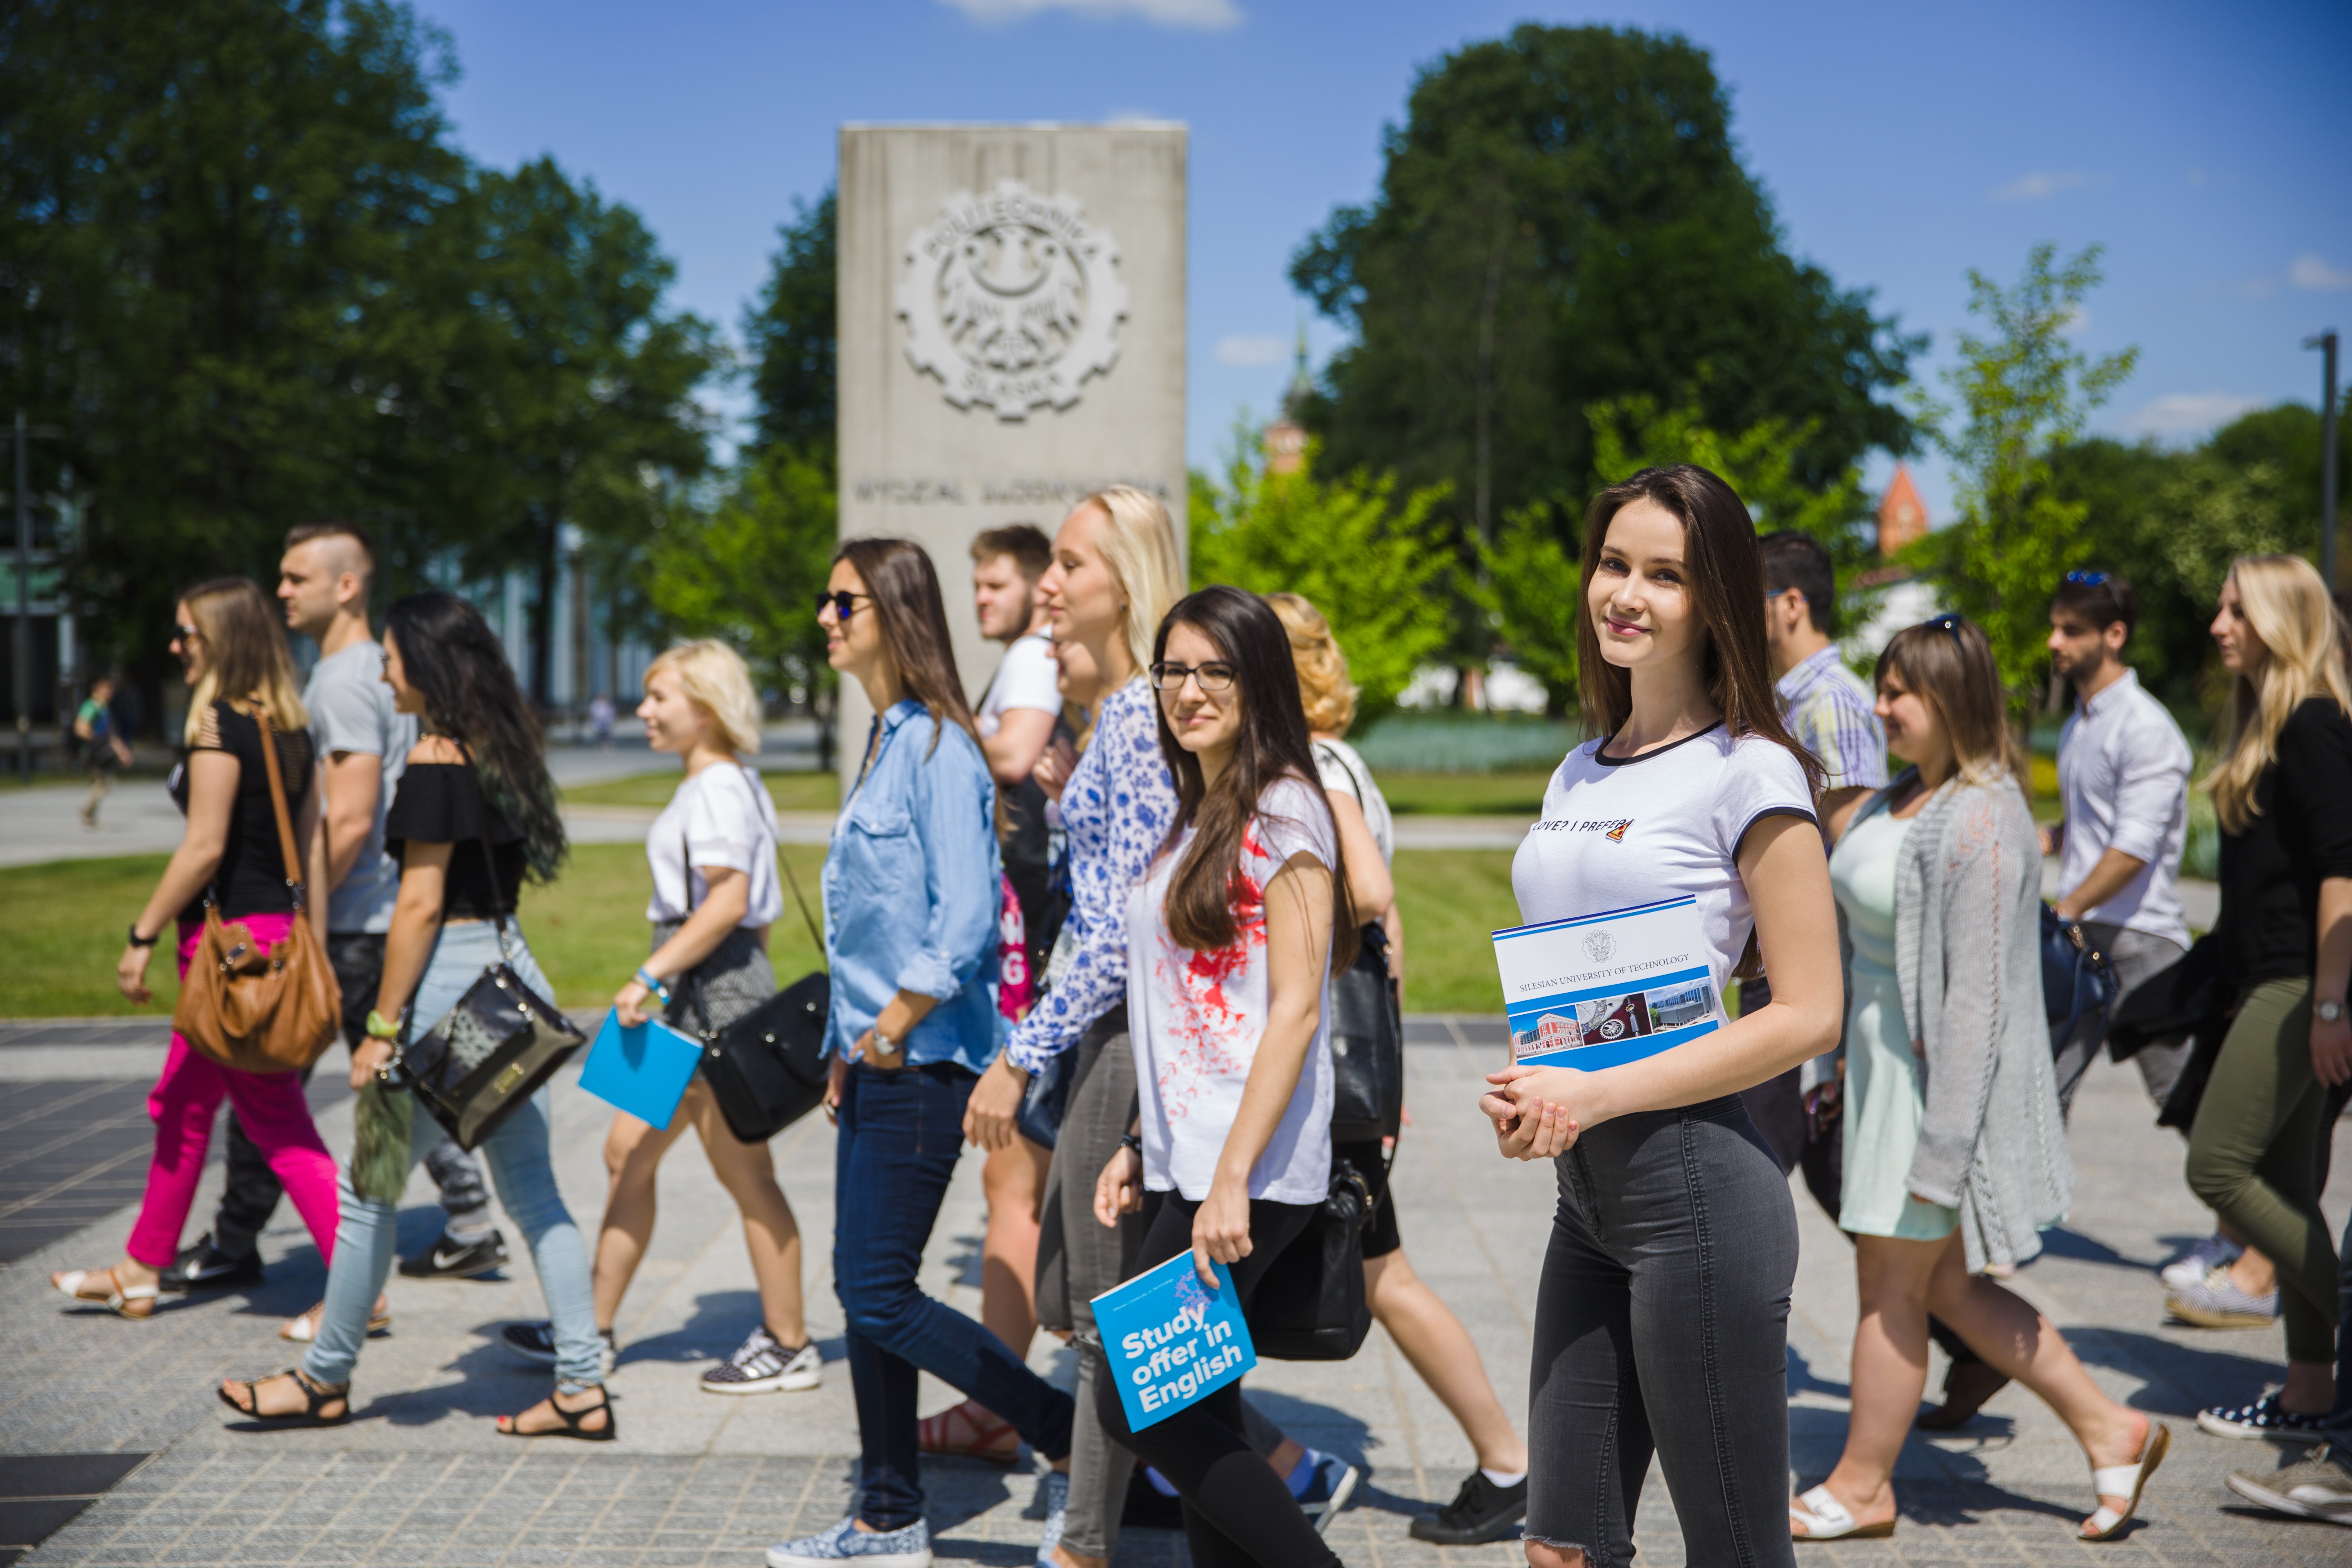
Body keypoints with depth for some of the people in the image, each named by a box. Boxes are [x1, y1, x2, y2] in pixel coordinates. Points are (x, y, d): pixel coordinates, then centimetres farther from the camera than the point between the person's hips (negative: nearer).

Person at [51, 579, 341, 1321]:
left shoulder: (217, 727, -15)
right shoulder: (291, 729, 10)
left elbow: (204, 848, -20)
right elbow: (310, 847, 11)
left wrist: (143, 935, -13)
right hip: (277, 927, 9)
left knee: (279, 1124, -4)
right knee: (183, 1106, 19)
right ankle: (142, 1271, 30)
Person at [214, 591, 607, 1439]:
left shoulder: (436, 760, -14)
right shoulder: (502, 751, 11)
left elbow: (420, 905, -17)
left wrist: (382, 1028, -13)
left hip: (450, 978, -9)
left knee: (370, 1184, 6)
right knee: (530, 1186, 9)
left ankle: (325, 1379, 20)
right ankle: (581, 1385, 8)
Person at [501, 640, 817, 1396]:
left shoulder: (720, 786, -14)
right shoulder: (713, 784, 16)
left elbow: (728, 903, -24)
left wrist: (649, 977, -23)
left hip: (719, 990, -11)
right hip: (693, 995, 11)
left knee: (745, 1174, -3)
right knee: (628, 1151, 12)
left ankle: (789, 1346, 7)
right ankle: (595, 1332, 20)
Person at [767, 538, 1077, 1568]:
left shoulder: (937, 746, -14)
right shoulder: (886, 742, 15)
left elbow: (965, 916, -21)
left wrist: (896, 1027, -15)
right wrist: (849, 1045, 17)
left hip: (923, 1064, -10)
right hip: (878, 1061, 10)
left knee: (881, 1297, -7)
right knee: (865, 1291, 11)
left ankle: (1076, 1440, 4)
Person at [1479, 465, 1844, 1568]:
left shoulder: (1749, 773, -8)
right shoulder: (1579, 772, 15)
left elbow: (1808, 1014, -13)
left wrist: (1599, 1096, -15)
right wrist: (1520, 1091, 2)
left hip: (1698, 1186, -7)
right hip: (1586, 1192, 8)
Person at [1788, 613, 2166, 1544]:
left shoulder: (1981, 824, -21)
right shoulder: (1903, 801, 8)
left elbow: (1976, 997, -22)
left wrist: (1942, 1146, -22)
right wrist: (1848, 1060, 21)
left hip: (1941, 1073, -10)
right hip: (1886, 1060, 10)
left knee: (1892, 1286, 4)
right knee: (1944, 1285, 15)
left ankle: (1860, 1488, 20)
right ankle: (2109, 1431, 25)